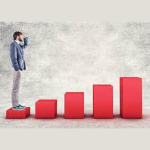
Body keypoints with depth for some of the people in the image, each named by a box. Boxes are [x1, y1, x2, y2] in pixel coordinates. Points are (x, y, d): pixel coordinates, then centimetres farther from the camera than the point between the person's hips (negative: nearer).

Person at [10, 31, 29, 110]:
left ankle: (16, 104, 17)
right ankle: (15, 105, -4)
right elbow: (13, 57, -19)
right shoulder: (13, 44, -11)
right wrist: (17, 68, -23)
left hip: (19, 68, 10)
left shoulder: (18, 45, 17)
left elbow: (26, 45, 36)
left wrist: (25, 37, 20)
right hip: (17, 68, -10)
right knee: (15, 87, -8)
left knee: (16, 87, 11)